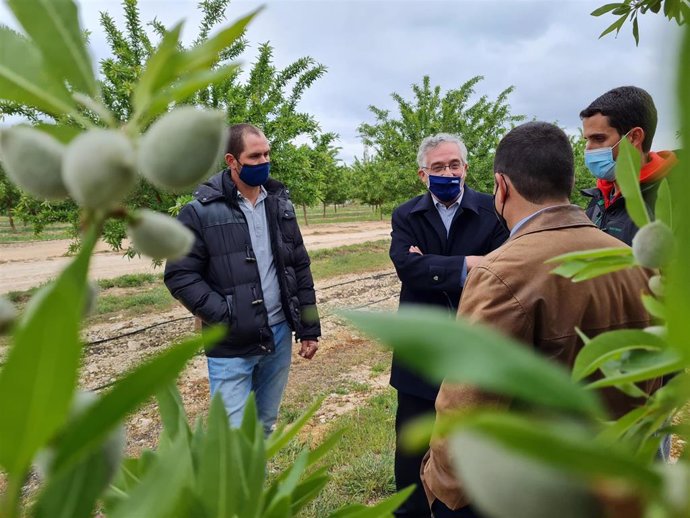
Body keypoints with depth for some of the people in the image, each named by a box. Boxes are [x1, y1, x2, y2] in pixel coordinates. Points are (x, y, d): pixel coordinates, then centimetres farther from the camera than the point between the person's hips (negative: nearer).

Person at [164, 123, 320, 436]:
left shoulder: (280, 204, 6)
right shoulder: (201, 211, -10)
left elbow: (300, 268, 8)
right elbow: (180, 276, -10)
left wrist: (309, 328, 7)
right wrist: (226, 318, -17)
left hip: (279, 336, 5)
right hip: (231, 346, -4)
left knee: (265, 426, 19)